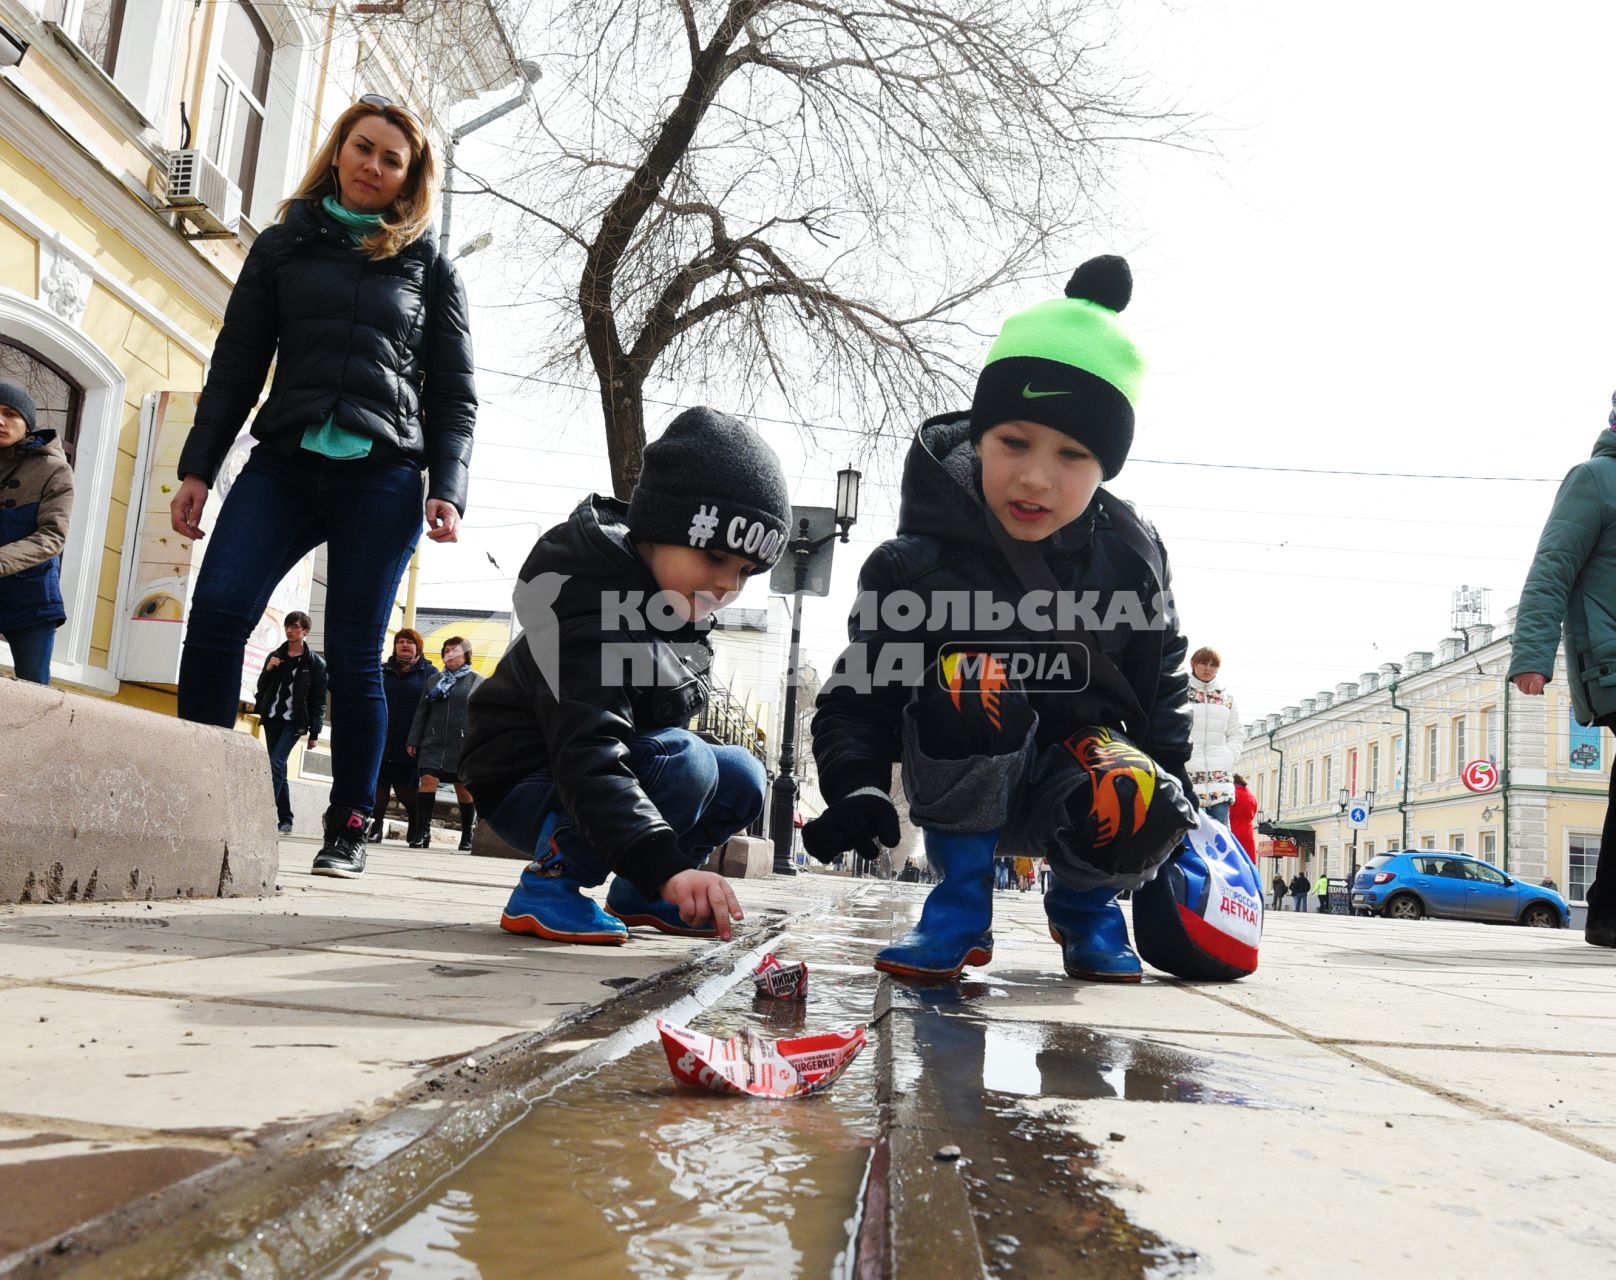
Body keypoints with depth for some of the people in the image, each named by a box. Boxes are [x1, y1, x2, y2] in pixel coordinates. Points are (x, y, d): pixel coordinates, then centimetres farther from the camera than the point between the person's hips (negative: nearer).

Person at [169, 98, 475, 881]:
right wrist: (197, 468, 4)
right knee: (217, 611, -19)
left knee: (352, 657, -3)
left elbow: (455, 391, 9)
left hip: (382, 475, -1)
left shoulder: (429, 266, 13)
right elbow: (237, 363, 13)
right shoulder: (284, 245, 16)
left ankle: (348, 828, 8)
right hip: (286, 463, 2)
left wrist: (447, 488, -5)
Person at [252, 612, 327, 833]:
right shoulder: (275, 657, 12)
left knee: (276, 763, -19)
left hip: (294, 722, -5)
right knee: (278, 769, 7)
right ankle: (285, 820, 13)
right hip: (272, 719, 5)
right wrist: (268, 670, -5)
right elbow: (262, 688, 15)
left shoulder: (316, 663, -1)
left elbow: (318, 700, -2)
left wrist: (314, 732, -7)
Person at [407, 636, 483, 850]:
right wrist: (413, 740, 9)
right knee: (427, 781, -10)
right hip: (433, 743, 3)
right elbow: (421, 712, 16)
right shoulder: (435, 680, 15)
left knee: (464, 789, 3)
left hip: (463, 745, -3)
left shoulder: (477, 681, 4)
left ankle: (467, 838, 14)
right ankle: (422, 833, -8)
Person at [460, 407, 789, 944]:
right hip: (525, 786, -9)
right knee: (685, 764, -31)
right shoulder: (590, 622, -29)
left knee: (741, 777, -4)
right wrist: (666, 866, -52)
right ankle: (548, 882, -17)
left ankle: (636, 897, 11)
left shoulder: (677, 603, 0)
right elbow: (587, 761, -41)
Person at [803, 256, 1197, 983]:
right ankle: (960, 908, -16)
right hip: (963, 784, -2)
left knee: (1135, 813, -33)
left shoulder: (1131, 559, -8)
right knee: (972, 675, -35)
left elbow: (1161, 691, 5)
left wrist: (1171, 787, -6)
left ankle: (1080, 903, 6)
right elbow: (859, 696, -16)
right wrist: (857, 786, -34)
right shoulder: (917, 562, -18)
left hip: (1069, 781, 2)